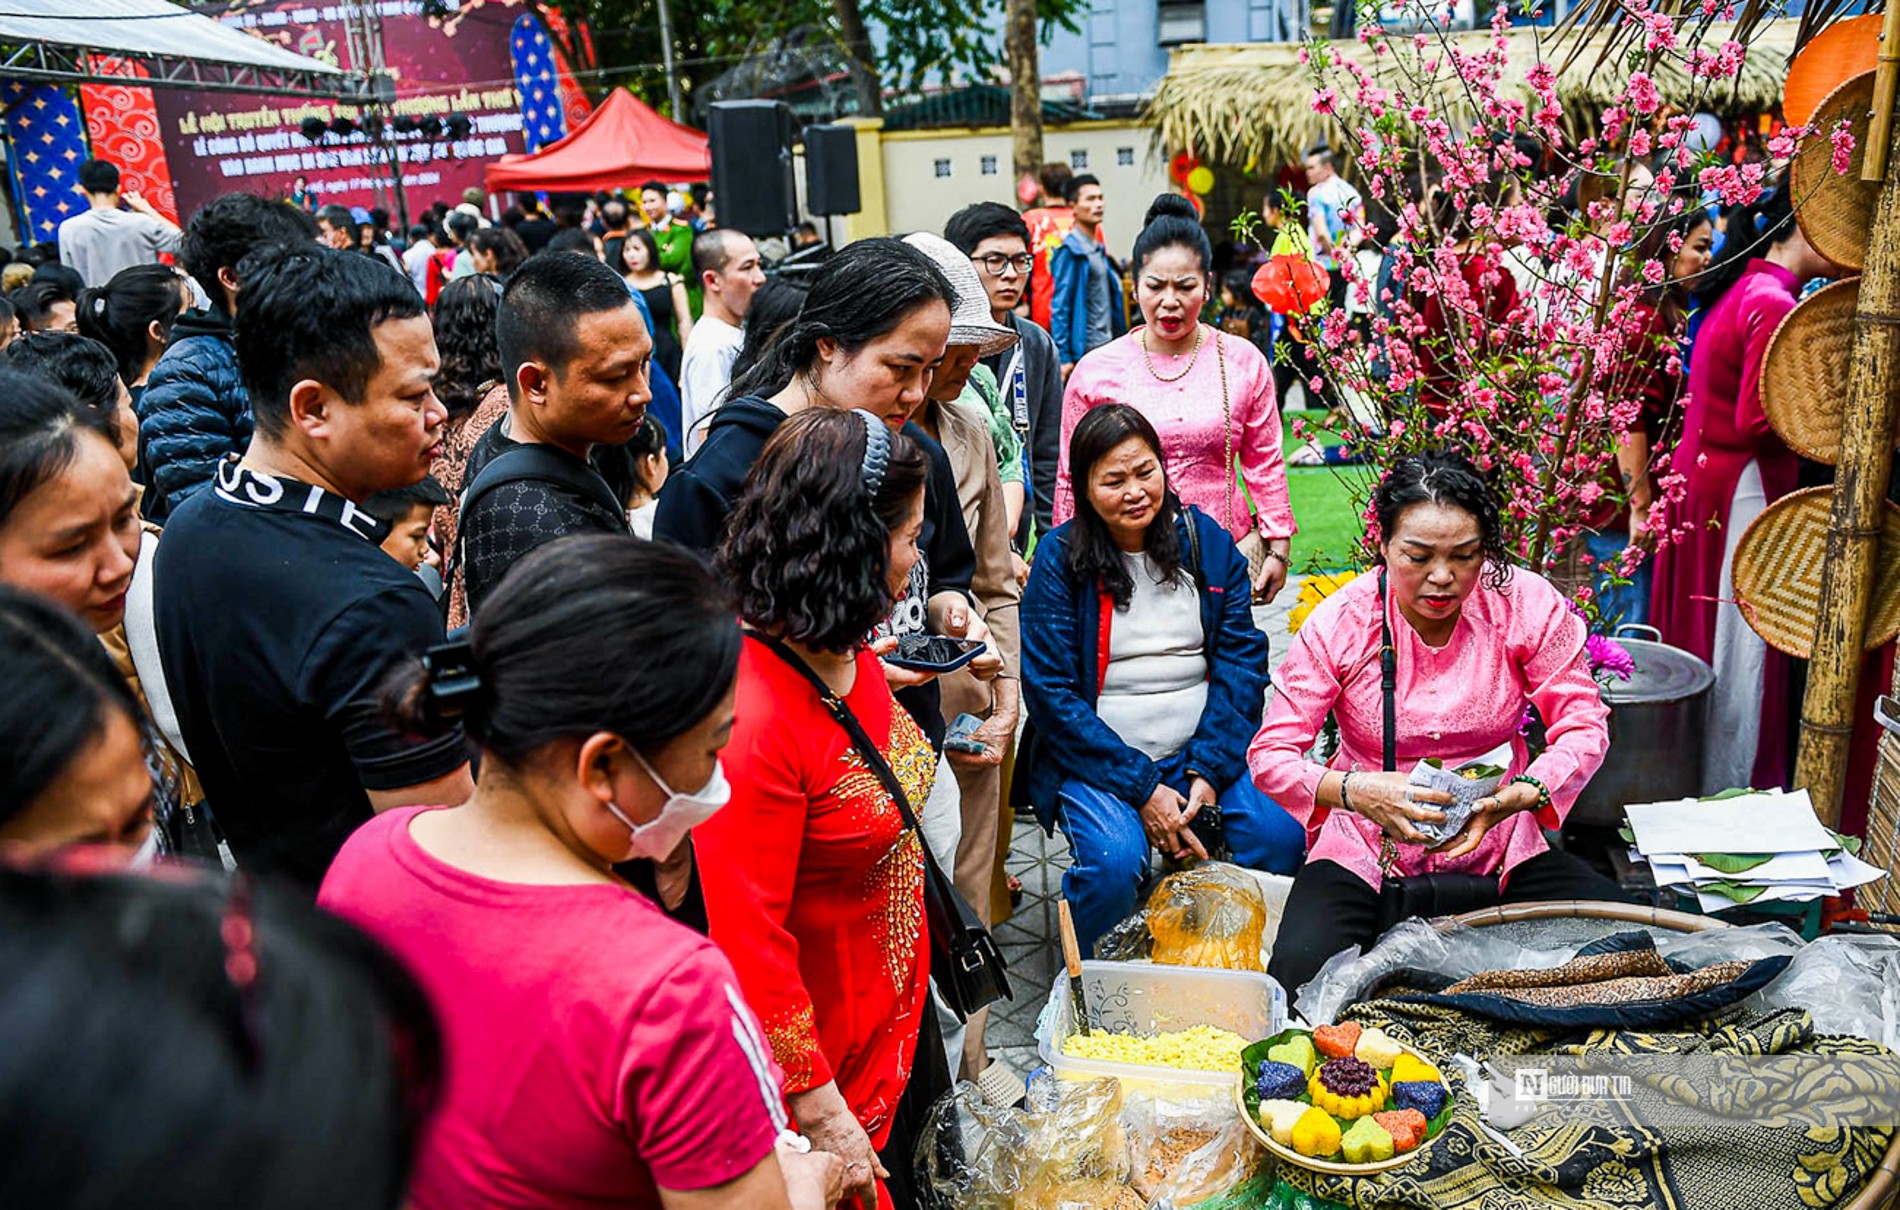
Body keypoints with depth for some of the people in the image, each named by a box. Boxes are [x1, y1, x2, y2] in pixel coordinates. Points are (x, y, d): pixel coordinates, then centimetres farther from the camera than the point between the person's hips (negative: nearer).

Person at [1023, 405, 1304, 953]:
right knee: (1115, 864, -29)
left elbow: (1241, 662, 2)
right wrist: (1143, 788, -15)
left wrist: (1207, 770, -12)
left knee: (1281, 840, -20)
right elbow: (1051, 693, -8)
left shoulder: (1208, 541, 5)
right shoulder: (1060, 558, -4)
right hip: (1096, 758, -3)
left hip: (1204, 749, 3)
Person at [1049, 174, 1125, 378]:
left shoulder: (1099, 250, 14)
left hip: (1106, 348, 8)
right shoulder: (1070, 251, -11)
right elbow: (1059, 306, -14)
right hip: (1084, 352, -8)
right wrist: (1063, 357, -18)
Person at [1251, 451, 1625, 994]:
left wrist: (1527, 791, -27)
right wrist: (1357, 790, -33)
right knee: (1301, 971, -27)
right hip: (1366, 852, -2)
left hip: (1497, 844, 2)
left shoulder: (1528, 605, -10)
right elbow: (1270, 755, -13)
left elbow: (1584, 725, -5)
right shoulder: (1339, 623, -12)